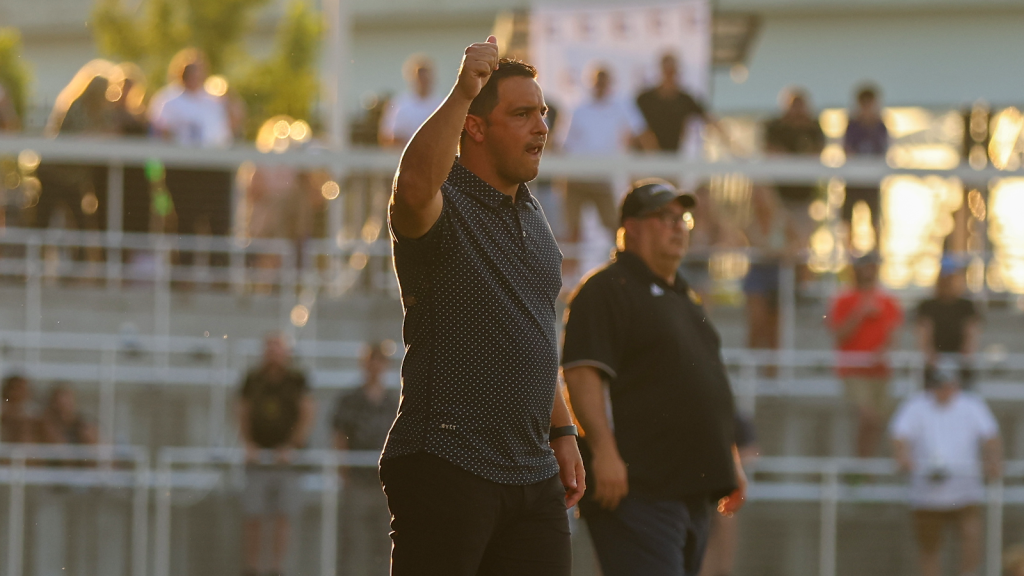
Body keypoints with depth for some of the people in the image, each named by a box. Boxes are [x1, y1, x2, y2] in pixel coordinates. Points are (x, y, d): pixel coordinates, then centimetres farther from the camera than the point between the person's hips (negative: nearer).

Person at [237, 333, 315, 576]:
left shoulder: (297, 380, 1)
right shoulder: (253, 380, 8)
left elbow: (307, 416, 0)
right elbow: (243, 415, 12)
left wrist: (291, 447, -8)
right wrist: (249, 445, -2)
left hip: (286, 457, -1)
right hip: (258, 456, 1)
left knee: (282, 518, -2)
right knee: (253, 518, -2)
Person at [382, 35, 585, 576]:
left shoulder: (533, 218, 19)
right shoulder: (444, 206, -8)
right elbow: (414, 186, -35)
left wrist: (561, 431, 22)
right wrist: (463, 91, -37)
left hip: (534, 473, 8)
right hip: (445, 468, -8)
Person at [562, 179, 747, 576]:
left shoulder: (685, 298, 24)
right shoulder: (607, 290, -5)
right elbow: (582, 373, -17)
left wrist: (730, 459, 27)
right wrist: (603, 450, -26)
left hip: (693, 491, 9)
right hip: (638, 489, -9)